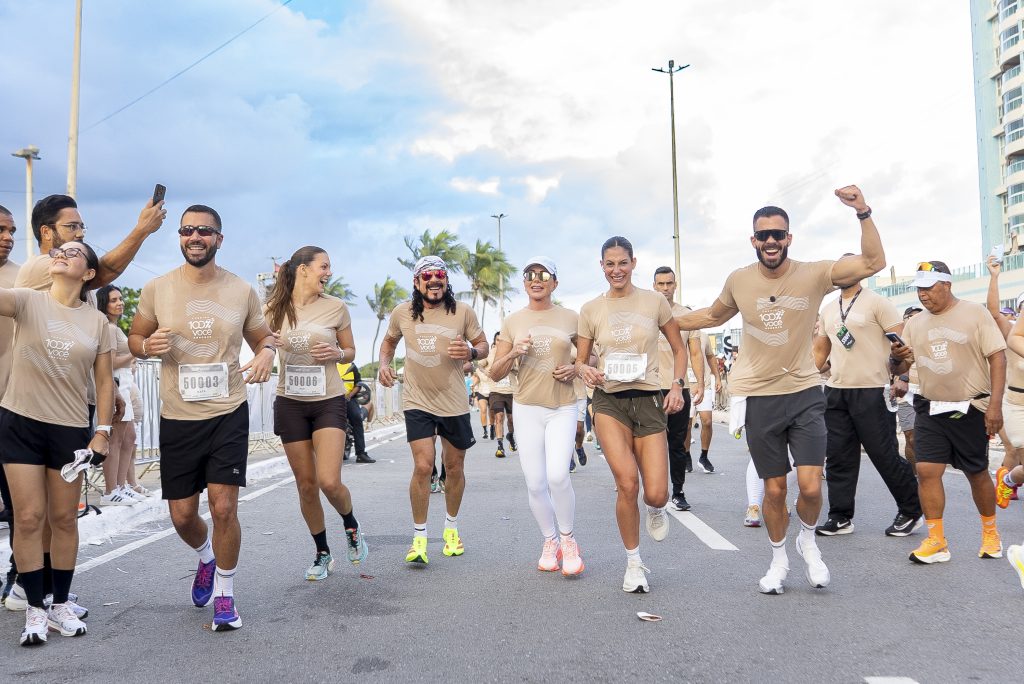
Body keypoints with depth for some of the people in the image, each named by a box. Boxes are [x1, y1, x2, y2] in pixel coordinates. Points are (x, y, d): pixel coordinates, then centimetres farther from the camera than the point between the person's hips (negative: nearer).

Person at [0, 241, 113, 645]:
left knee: (64, 518, 9)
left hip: (71, 429, 2)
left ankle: (60, 604, 22)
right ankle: (35, 609, 13)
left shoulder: (96, 321, 3)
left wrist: (103, 431, 1)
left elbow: (104, 381, 6)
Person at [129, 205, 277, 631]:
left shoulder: (241, 291, 0)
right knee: (182, 515, 9)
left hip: (229, 413, -1)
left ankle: (225, 595, 15)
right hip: (177, 418, 1)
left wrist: (267, 351, -11)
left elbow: (262, 336, 14)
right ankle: (206, 559, 44)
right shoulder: (156, 290, 0)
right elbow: (134, 339, 11)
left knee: (224, 508, -6)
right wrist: (148, 345, -14)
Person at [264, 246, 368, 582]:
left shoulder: (336, 307, -1)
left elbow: (351, 351, 10)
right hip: (290, 403, 2)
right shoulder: (274, 309, 0)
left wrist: (337, 354, -13)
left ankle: (352, 525, 20)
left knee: (329, 482, -13)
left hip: (329, 402, -1)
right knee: (306, 485, 7)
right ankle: (323, 554, 25)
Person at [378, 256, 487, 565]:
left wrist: (471, 352, -19)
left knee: (454, 468, 13)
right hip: (417, 403, -1)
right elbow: (389, 341, 16)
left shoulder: (463, 312, -5)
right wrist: (384, 364, -3)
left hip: (454, 403, 1)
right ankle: (419, 537, 2)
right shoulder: (402, 313, -2)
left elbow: (484, 345, 4)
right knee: (423, 467, -13)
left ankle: (451, 528, 36)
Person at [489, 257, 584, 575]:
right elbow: (495, 373, 6)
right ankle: (550, 541, 24)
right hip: (527, 408, 2)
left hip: (563, 408, -2)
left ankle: (567, 539, 6)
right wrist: (513, 353, -13)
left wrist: (575, 368, -8)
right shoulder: (512, 322, 5)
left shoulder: (570, 318, 3)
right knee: (535, 483, 1)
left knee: (558, 475, -18)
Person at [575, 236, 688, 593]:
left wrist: (678, 385, -3)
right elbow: (580, 361, 10)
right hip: (609, 401, 0)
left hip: (649, 401, 0)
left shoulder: (654, 301, 4)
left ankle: (655, 510, 34)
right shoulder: (591, 309, 5)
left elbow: (679, 349, 12)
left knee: (655, 495, -8)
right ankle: (634, 564, 4)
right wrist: (585, 371, -13)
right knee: (627, 483, -18)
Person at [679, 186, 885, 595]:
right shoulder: (738, 281, -3)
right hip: (759, 397, 1)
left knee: (811, 487, -9)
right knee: (774, 489, 8)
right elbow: (715, 315, 17)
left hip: (804, 393, -1)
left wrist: (862, 212, -28)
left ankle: (808, 541, 25)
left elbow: (874, 262, -19)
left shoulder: (814, 275, -10)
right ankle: (779, 559, 32)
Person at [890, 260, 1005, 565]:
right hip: (930, 410, 3)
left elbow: (997, 358, -7)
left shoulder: (974, 313, -4)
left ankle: (990, 532, 31)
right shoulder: (915, 323, 7)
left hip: (970, 409, -3)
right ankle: (936, 542, 1)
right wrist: (896, 358, -16)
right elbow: (899, 369, 9)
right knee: (927, 471, -7)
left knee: (977, 473, 8)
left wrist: (995, 405, -14)